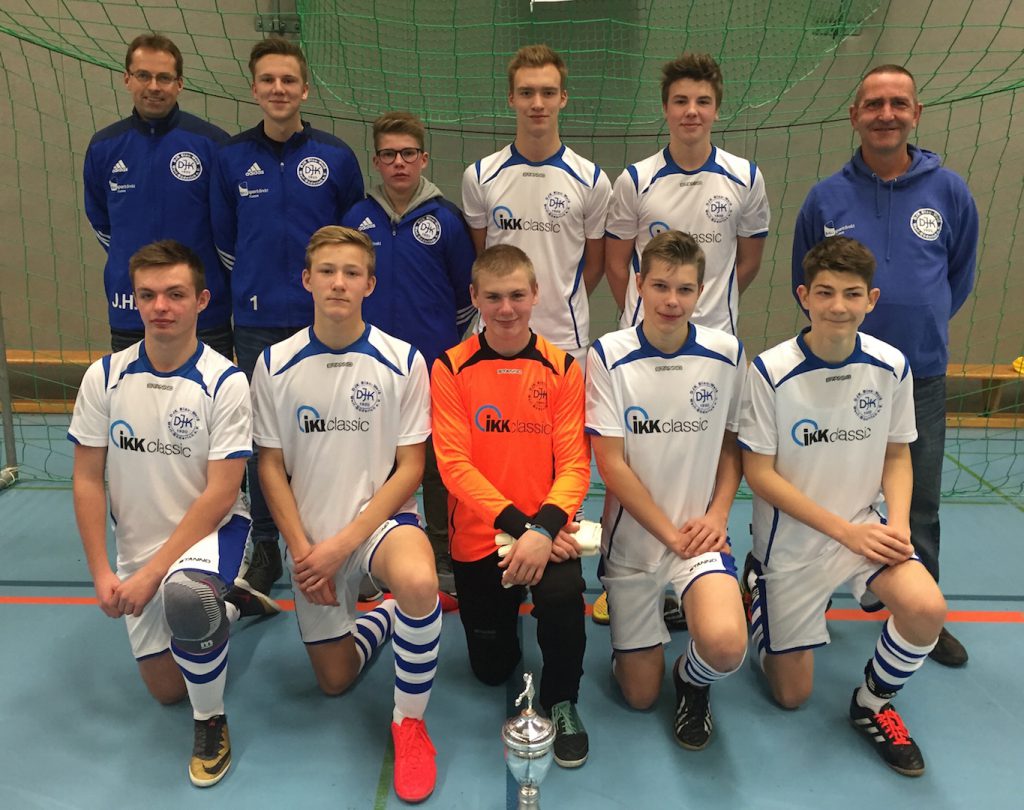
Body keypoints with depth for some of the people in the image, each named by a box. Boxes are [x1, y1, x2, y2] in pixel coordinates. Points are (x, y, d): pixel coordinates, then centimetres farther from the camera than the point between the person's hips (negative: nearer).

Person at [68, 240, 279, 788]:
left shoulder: (225, 383, -17)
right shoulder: (105, 377, -6)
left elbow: (219, 495, -18)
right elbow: (88, 480, -1)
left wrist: (152, 572, -20)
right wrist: (101, 573, -6)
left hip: (211, 530, -4)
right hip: (135, 546, 5)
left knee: (183, 596, -39)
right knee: (165, 690, 12)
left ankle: (212, 723, -11)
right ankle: (224, 605, 41)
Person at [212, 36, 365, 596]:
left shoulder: (336, 157, 0)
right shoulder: (231, 158, 4)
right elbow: (224, 239, 13)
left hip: (322, 319, -1)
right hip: (256, 322, 1)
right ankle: (264, 546, 22)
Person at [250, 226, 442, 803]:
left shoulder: (404, 361, -10)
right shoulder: (276, 365, -4)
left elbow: (410, 468, -10)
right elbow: (271, 466, 1)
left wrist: (343, 543, -17)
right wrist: (302, 549, -9)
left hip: (382, 518, -3)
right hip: (312, 541, 3)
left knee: (419, 583, -37)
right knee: (334, 680, 9)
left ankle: (410, 723, -11)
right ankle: (386, 617, 41)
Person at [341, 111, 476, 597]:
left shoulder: (446, 219, -2)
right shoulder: (356, 219, 2)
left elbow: (467, 291, 8)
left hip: (436, 367, -1)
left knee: (439, 466, 6)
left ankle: (444, 560, 21)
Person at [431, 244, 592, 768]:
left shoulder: (562, 368, -3)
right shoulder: (450, 368, -6)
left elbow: (574, 463, -8)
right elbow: (454, 463, -12)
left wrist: (544, 529, -25)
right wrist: (518, 524, -22)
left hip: (548, 532, 0)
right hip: (478, 538, 1)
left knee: (563, 594, -32)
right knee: (491, 669, 11)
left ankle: (562, 701, -1)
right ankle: (509, 610, 46)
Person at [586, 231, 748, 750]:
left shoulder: (726, 353, -4)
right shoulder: (608, 355, -11)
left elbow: (731, 446, 7)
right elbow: (611, 464, -12)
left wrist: (717, 516, -8)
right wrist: (671, 534, -13)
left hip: (699, 534, 1)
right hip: (633, 537, 0)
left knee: (725, 647, -28)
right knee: (639, 695, 9)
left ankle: (692, 681, 9)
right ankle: (659, 609, 40)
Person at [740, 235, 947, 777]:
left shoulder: (891, 366, -7)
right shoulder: (770, 372, -18)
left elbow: (897, 455, 5)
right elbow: (759, 472, -15)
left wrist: (897, 524, -13)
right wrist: (846, 531, -19)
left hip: (866, 530, 3)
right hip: (790, 543, -2)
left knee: (926, 609, -27)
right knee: (791, 695, 5)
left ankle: (872, 705, 4)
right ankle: (756, 600, 36)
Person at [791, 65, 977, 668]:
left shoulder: (949, 192, -1)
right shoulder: (827, 198, -2)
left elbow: (960, 274, 12)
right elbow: (804, 282, 9)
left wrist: (924, 325, 11)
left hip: (923, 376, 1)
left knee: (921, 504, 10)